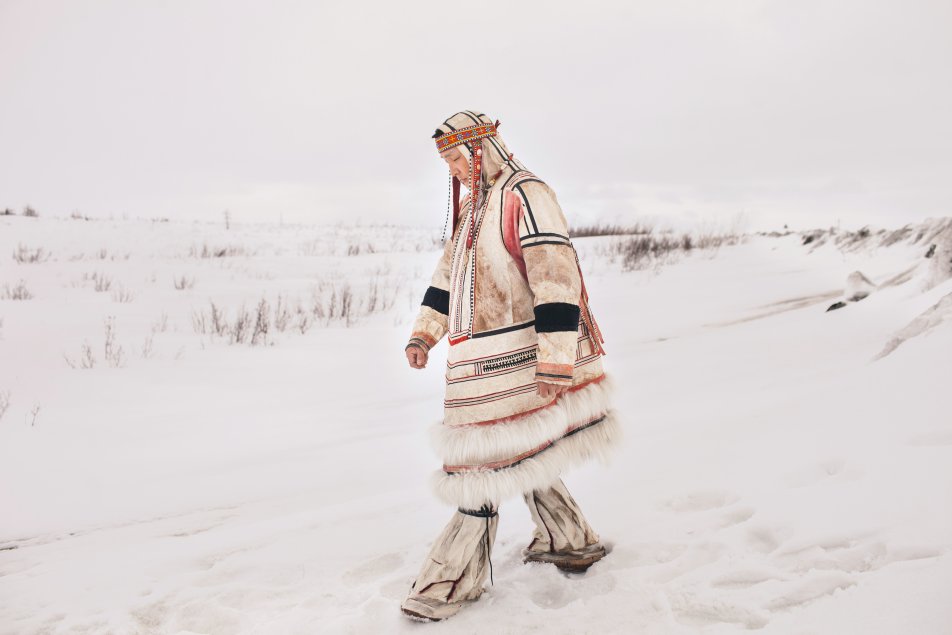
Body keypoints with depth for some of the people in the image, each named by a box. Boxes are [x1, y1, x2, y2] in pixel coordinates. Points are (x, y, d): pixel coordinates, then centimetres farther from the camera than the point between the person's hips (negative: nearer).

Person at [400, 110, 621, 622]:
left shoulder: (524, 193, -11)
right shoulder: (471, 207, 18)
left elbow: (556, 277, -19)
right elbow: (447, 273, 24)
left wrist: (555, 363, -22)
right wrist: (424, 332, 15)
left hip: (510, 359, -9)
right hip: (478, 364, 9)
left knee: (483, 464, -3)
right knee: (518, 458, 15)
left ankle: (454, 581, 7)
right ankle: (568, 541, 32)